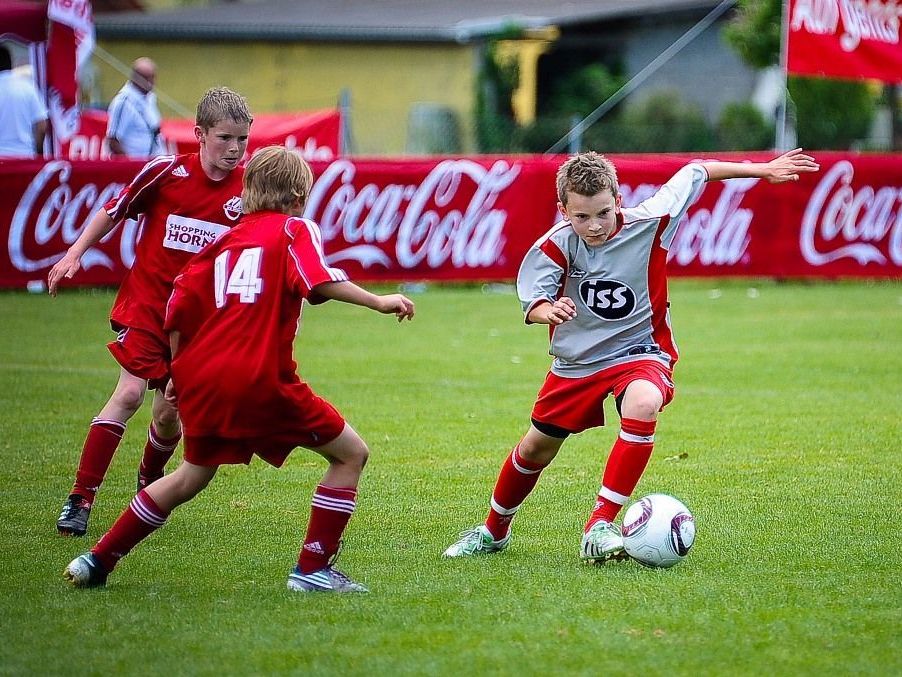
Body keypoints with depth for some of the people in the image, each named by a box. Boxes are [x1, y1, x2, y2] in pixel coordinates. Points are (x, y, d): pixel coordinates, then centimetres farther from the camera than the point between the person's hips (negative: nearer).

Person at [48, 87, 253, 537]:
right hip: (145, 301, -2)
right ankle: (80, 499, -16)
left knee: (169, 412, 4)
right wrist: (73, 255, 2)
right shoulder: (166, 171, -10)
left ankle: (149, 484, 36)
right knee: (130, 393, -19)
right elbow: (114, 211, 3)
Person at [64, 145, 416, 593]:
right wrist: (377, 302, -14)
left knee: (192, 476, 26)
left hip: (202, 376, 7)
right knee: (350, 454, 6)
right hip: (261, 380, -7)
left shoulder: (225, 241, 20)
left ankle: (98, 561, 26)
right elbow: (319, 282, -16)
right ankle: (313, 569, 1)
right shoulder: (295, 229, 5)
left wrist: (181, 372, 23)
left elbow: (181, 308, 14)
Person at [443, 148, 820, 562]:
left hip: (638, 350, -2)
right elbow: (532, 304, -23)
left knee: (643, 404, -36)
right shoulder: (556, 245, -18)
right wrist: (548, 310, -48)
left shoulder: (646, 224, -19)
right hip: (577, 360, 2)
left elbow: (695, 173, -6)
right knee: (535, 450, 14)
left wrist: (763, 169, -1)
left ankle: (600, 526, -30)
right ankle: (494, 531, 44)